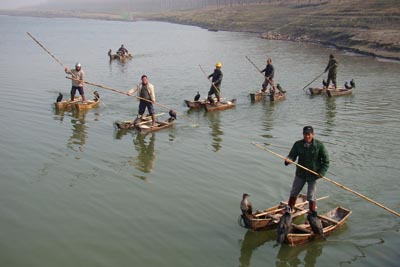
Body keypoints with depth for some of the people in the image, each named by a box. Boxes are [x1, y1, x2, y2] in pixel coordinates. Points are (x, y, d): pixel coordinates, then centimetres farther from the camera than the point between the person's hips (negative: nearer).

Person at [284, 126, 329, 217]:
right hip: (300, 173, 4)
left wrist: (322, 172, -16)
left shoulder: (319, 145, -13)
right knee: (293, 192, 16)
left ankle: (313, 214, 19)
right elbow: (292, 155, -5)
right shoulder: (298, 144, -7)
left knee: (311, 196, 1)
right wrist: (288, 160, -29)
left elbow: (326, 160, -7)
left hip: (313, 175, -3)